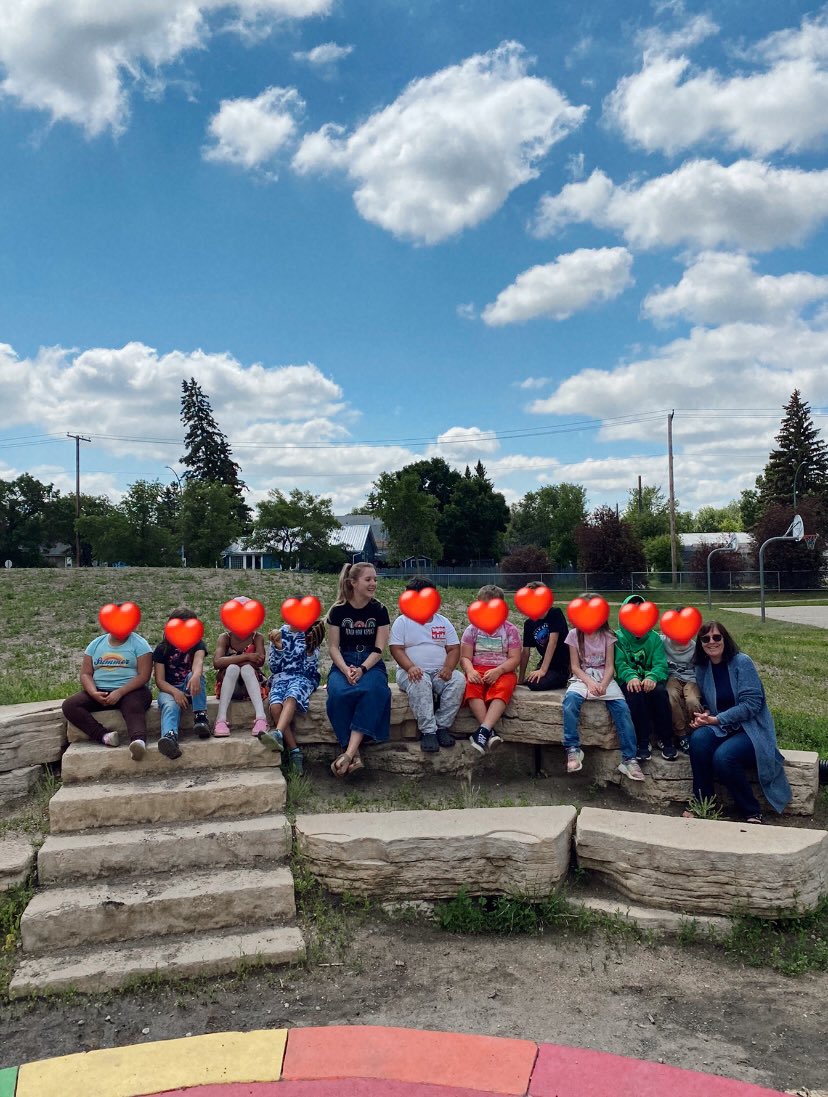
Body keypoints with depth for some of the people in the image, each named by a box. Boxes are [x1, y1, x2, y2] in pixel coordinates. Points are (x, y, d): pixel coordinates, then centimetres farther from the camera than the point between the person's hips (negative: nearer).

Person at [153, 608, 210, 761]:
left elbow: (198, 662, -23)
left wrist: (196, 676, -49)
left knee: (194, 676, -32)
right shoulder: (162, 649, 2)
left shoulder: (197, 645, 1)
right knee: (170, 705, -36)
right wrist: (175, 692, -28)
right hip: (169, 690, -1)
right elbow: (160, 680, -6)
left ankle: (200, 715, -35)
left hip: (190, 690, 1)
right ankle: (170, 736, -67)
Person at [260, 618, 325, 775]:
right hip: (281, 676, 2)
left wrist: (311, 650, -16)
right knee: (275, 706, -30)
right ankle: (295, 751, -29)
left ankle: (278, 734, -59)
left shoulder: (310, 635, 9)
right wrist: (277, 646, -8)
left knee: (291, 698, -37)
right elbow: (274, 667, 8)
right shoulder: (280, 633, 14)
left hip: (303, 677, -2)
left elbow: (310, 669, 1)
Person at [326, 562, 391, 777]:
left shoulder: (379, 610, 4)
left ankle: (349, 753, -40)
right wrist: (346, 670, -17)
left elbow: (379, 649, -1)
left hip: (371, 665, 0)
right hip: (343, 664, 0)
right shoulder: (338, 610, 3)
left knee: (372, 691, -35)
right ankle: (354, 755, -30)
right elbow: (333, 647, 1)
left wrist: (361, 669, -18)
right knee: (339, 693, -34)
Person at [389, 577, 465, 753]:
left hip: (440, 673, 3)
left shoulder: (443, 622, 16)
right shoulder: (402, 622, 7)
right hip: (413, 673, -3)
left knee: (458, 680, -28)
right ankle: (428, 731, -34)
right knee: (420, 683, -37)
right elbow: (396, 649, -4)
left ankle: (442, 726, -21)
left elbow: (454, 649, 9)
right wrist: (410, 667, -23)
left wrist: (448, 668, -12)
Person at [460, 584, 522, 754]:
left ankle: (483, 730, -49)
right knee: (471, 687, -34)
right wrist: (470, 671, -19)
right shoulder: (473, 629, 11)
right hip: (478, 670, 1)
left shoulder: (510, 630, 7)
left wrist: (498, 671, -19)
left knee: (503, 688, -36)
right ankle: (490, 733, -42)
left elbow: (514, 658, -1)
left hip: (503, 671, -1)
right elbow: (465, 657, 4)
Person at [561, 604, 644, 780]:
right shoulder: (574, 635, 0)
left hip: (604, 678, 1)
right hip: (582, 678, -1)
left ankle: (629, 759, -22)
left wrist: (603, 684, -22)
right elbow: (575, 666, -2)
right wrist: (590, 683, -19)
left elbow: (609, 666, -3)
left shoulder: (607, 635, 1)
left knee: (621, 707, -25)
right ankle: (573, 749, -27)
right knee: (570, 699, -34)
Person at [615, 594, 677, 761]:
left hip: (650, 680, 2)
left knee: (660, 691, -32)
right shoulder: (618, 637, 5)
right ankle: (643, 743, -26)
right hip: (630, 680, -1)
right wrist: (631, 677, -31)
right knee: (635, 693, -36)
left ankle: (665, 740, -18)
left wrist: (652, 677, -27)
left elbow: (660, 663, -4)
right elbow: (620, 663, -9)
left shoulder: (654, 637, 10)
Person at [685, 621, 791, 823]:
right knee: (698, 738, -29)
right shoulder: (702, 669, 7)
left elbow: (752, 703, -16)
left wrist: (716, 719, -17)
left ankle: (752, 813, -10)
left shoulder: (741, 662, -10)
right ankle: (701, 804, -15)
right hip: (722, 729, 5)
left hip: (752, 729, -5)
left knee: (723, 756, -33)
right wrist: (704, 715, -5)